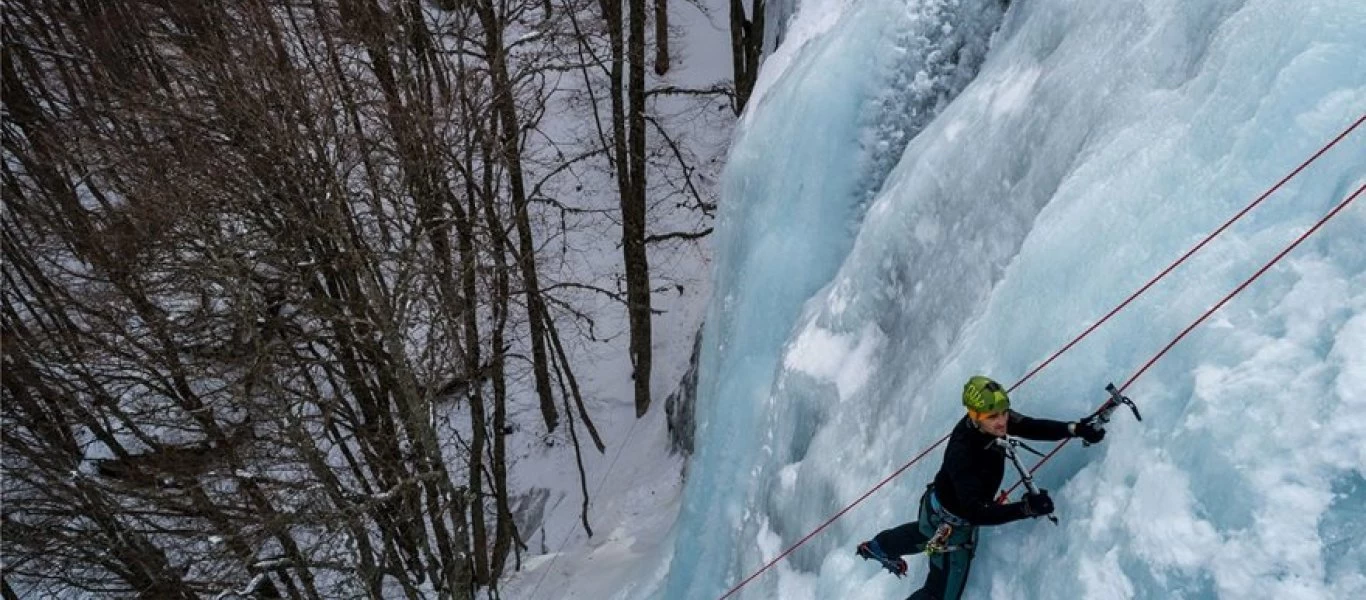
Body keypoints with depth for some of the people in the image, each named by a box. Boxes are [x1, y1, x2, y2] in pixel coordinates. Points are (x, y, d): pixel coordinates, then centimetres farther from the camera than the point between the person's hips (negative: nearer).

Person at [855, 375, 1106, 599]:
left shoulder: (994, 418, -23)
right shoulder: (963, 454, -43)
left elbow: (1030, 427, -17)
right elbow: (975, 513, -45)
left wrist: (1075, 428, -31)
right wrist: (1026, 508, -52)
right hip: (951, 525, -9)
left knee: (924, 533, 40)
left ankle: (877, 547, 67)